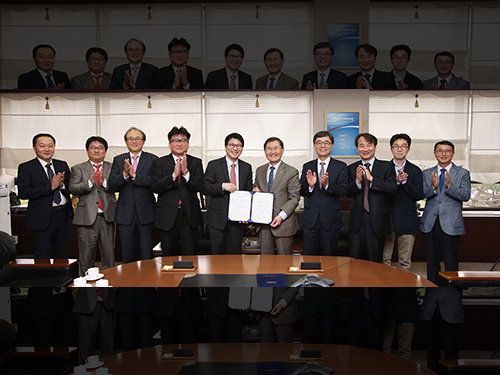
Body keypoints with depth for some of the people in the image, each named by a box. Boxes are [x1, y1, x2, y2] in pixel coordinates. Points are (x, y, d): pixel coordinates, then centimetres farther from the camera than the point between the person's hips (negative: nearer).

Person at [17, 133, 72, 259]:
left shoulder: (62, 165, 10)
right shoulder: (26, 168, -4)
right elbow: (23, 193, -16)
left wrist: (62, 185, -15)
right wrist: (50, 186, -21)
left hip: (63, 216, 5)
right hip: (42, 219, -5)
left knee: (62, 255, 16)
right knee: (42, 258, 2)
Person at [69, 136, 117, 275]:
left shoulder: (112, 168, 11)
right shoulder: (78, 168, 8)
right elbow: (73, 189, -5)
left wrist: (104, 182, -21)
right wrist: (90, 182, -20)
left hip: (107, 218, 1)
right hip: (87, 218, -1)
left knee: (109, 255, 8)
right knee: (86, 257, 5)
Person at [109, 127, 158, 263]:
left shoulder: (152, 159, 0)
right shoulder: (118, 160, 7)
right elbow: (112, 185, -3)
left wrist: (134, 175, -22)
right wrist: (124, 174, -20)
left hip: (145, 212, -2)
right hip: (125, 213, 2)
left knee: (147, 252, 5)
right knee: (127, 254, 11)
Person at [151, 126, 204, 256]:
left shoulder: (196, 163, 6)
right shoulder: (159, 163, 4)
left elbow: (199, 186, -6)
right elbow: (155, 187, -9)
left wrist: (186, 172, -20)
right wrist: (174, 175, -20)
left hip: (189, 216, 0)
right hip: (167, 216, 0)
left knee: (190, 256, 4)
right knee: (168, 258, 10)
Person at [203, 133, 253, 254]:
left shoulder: (247, 167, 9)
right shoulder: (214, 165, -1)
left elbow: (249, 192, 10)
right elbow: (205, 188, -7)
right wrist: (222, 186, -23)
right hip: (218, 218, -2)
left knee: (235, 254, 10)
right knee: (216, 254, 6)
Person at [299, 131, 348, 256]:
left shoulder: (341, 166, 1)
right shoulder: (307, 167, 9)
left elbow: (343, 191, -8)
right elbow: (301, 192, 4)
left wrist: (328, 184, -25)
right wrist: (309, 185, -17)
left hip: (331, 220, -2)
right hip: (310, 219, 2)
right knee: (308, 257, 7)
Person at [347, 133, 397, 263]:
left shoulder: (386, 166, 1)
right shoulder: (352, 169, 8)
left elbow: (393, 188, -13)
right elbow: (348, 193, 1)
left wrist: (371, 178, -22)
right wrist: (357, 181, -17)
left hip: (377, 221, -2)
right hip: (357, 221, 2)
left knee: (375, 262, 7)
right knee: (355, 261, 6)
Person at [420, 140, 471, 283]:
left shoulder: (463, 173, 3)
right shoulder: (427, 174, 10)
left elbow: (466, 196, -10)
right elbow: (422, 194, -3)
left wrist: (449, 185, -26)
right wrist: (433, 186, -22)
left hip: (450, 225, -3)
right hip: (430, 224, 3)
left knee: (451, 262, 0)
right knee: (431, 261, 12)